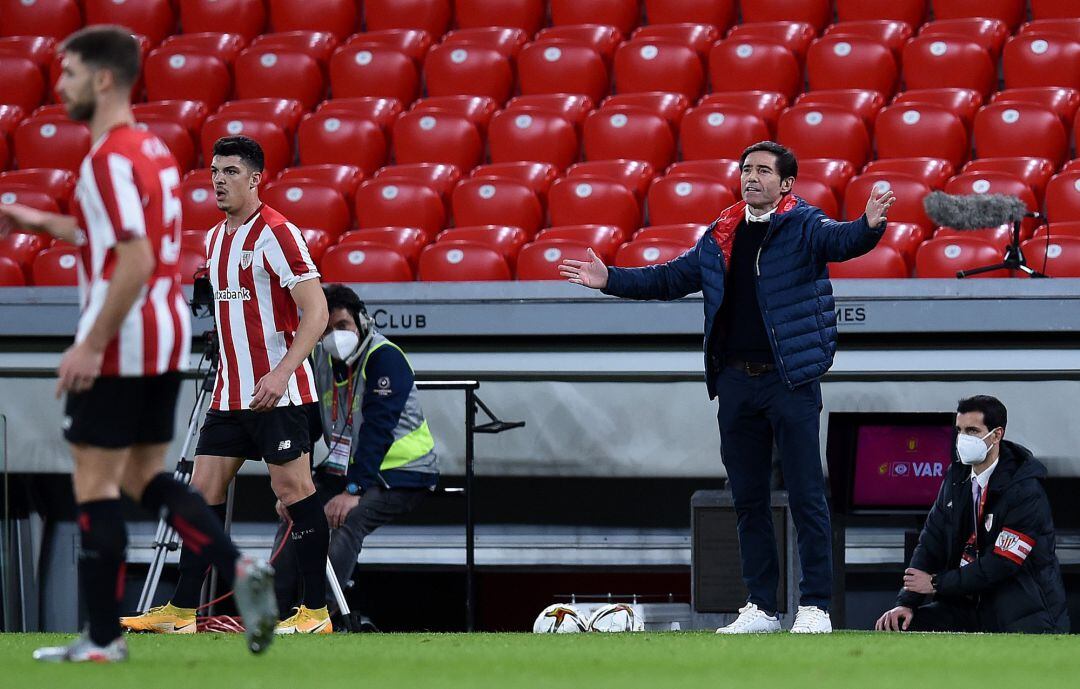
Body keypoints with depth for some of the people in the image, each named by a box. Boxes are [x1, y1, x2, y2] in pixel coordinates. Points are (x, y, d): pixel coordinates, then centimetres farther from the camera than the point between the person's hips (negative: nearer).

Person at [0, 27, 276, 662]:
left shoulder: (110, 158, -17)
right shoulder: (154, 148, 13)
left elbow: (136, 262, -24)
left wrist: (91, 345, -21)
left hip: (119, 346, -9)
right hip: (168, 336, 9)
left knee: (96, 483, 0)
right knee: (146, 476, 16)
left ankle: (103, 639, 4)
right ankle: (240, 570, -1)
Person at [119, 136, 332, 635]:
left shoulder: (275, 233, -12)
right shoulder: (216, 238, 14)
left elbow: (316, 311, -18)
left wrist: (281, 373, -27)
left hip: (277, 391, -9)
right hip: (230, 393, 9)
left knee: (293, 488, -7)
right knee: (204, 488, 5)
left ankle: (317, 610, -2)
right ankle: (182, 610, 8)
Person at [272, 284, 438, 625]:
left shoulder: (385, 358, -18)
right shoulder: (320, 359, 4)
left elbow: (377, 430, -26)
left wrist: (353, 491, -33)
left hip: (401, 474, -7)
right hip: (345, 468, 7)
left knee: (347, 520, -30)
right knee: (293, 515, -9)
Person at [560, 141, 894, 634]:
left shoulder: (803, 226, -3)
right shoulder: (721, 237, 14)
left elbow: (839, 241, -23)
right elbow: (670, 279, 24)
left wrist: (869, 226, -44)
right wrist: (610, 280, 18)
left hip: (790, 378, -6)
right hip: (735, 379, 6)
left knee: (805, 496, -5)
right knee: (748, 499, 9)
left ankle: (815, 607, -3)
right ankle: (761, 607, 15)